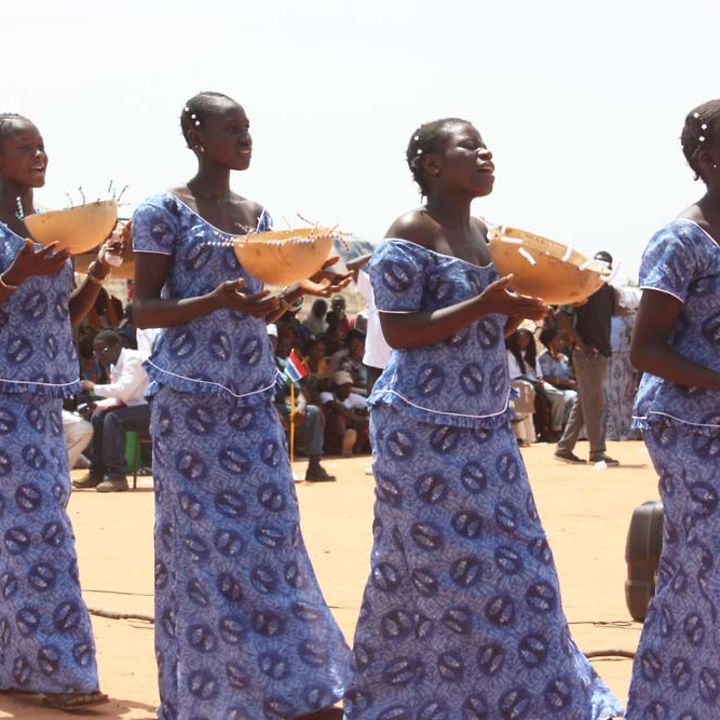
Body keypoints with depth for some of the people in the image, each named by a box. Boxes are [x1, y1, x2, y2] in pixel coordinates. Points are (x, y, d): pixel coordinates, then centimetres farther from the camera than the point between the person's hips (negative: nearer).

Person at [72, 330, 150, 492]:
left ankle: (117, 477, -26)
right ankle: (97, 474, 8)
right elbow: (119, 398, 12)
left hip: (151, 409, -10)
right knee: (98, 416, 5)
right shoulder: (114, 365, 11)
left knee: (113, 418, -27)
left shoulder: (133, 359, -17)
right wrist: (96, 405, -5)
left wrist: (94, 388, -20)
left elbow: (123, 390, -28)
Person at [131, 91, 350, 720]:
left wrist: (301, 290, -1)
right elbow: (144, 311, -8)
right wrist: (217, 300, -22)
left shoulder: (258, 216, 13)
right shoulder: (165, 211, -5)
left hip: (254, 398, 6)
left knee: (271, 536, 3)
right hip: (191, 401, -6)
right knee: (207, 541, -4)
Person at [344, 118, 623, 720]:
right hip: (425, 427, -8)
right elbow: (398, 331, -17)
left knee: (510, 565, 9)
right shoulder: (409, 235, -11)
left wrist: (522, 308, -1)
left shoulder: (481, 233, 12)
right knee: (439, 569, -3)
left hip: (485, 424, 8)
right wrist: (482, 305, -22)